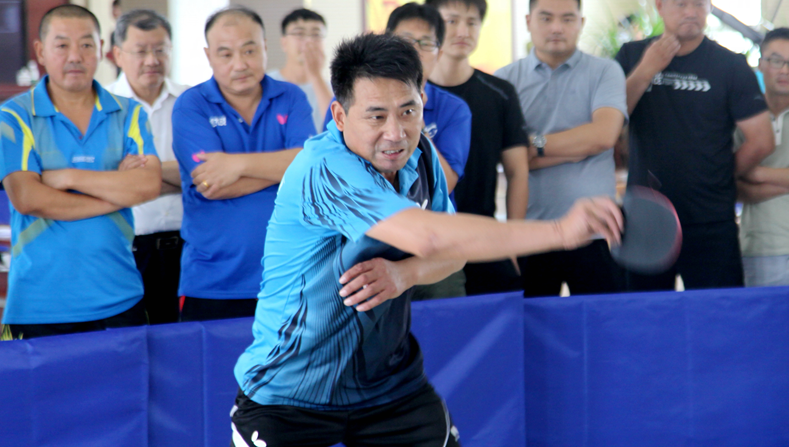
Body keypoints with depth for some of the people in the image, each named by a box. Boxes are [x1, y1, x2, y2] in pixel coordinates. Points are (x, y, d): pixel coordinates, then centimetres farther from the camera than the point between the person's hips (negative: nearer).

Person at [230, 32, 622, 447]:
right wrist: (560, 231, -41)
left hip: (388, 382, 6)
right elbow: (429, 237, -40)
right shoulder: (324, 171, -29)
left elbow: (453, 249, 5)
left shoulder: (418, 154, -3)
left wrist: (405, 273, -19)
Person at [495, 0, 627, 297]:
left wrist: (536, 145, -6)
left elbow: (604, 134, -10)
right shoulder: (506, 80, 7)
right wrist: (579, 148, -10)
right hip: (528, 231, 1)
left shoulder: (605, 72, 6)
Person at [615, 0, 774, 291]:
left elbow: (762, 141, -1)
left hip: (710, 224, -2)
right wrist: (645, 71, -10)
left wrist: (722, 176, 7)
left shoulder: (731, 66, 1)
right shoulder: (631, 57, 9)